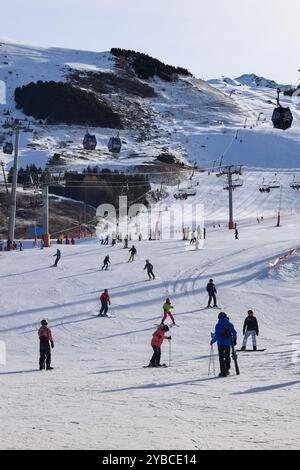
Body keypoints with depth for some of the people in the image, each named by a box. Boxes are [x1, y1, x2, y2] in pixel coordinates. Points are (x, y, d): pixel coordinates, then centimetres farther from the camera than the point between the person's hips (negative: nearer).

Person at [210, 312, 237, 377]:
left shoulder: (218, 325, -11)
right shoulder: (230, 324, 1)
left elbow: (216, 335, -15)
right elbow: (234, 333, 6)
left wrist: (212, 341, 0)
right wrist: (234, 341, 21)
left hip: (221, 343, -4)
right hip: (228, 343, 4)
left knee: (221, 357, 3)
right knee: (227, 356, 18)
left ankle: (223, 372, -2)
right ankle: (227, 370, 19)